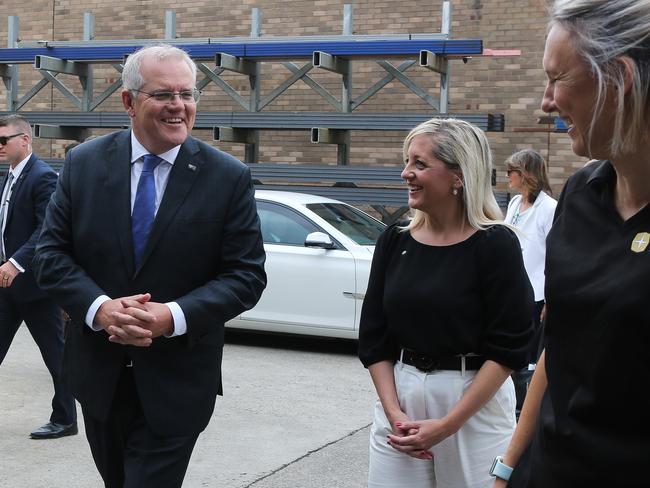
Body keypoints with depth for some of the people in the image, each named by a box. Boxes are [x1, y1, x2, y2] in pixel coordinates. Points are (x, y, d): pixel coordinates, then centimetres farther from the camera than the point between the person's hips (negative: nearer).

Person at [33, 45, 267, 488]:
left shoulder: (229, 177, -8)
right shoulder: (84, 164, -2)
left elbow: (247, 275, -9)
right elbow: (52, 254, -1)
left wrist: (174, 316, -24)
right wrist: (99, 307, -20)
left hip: (177, 381, -3)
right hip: (98, 372, 3)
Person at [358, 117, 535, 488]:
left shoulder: (496, 245, -10)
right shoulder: (394, 241, 2)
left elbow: (509, 349, -12)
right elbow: (374, 339, 5)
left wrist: (447, 425, -15)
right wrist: (394, 413, -6)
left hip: (476, 403, -4)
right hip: (399, 395, 4)